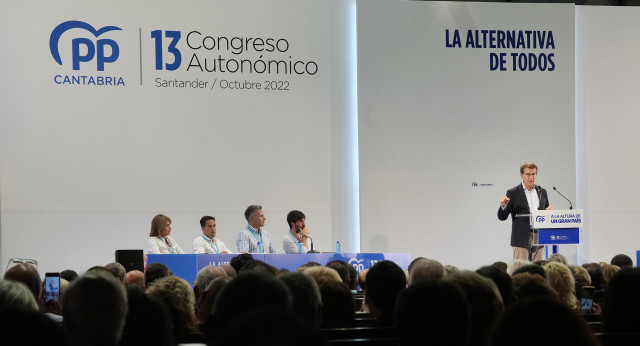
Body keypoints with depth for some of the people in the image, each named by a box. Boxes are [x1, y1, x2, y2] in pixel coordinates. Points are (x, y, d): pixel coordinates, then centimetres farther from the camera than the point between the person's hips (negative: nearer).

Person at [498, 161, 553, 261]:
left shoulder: (542, 192, 14)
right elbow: (502, 217, 1)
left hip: (538, 238, 4)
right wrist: (503, 206, -20)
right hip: (521, 239, -4)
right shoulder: (513, 193, 1)